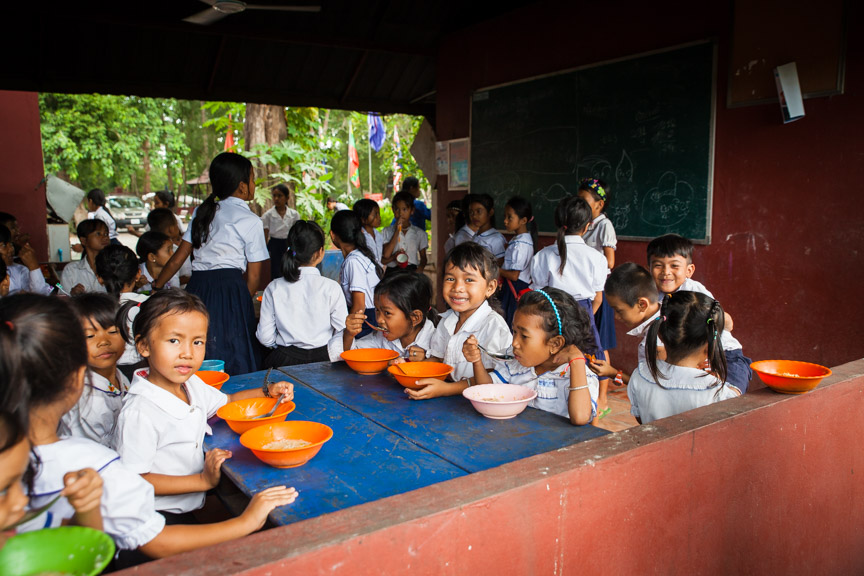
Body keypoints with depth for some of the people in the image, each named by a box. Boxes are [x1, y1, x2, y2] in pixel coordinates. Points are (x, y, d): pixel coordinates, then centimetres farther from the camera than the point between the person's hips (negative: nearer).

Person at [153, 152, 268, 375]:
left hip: (196, 287, 6)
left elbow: (179, 257, 14)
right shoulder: (251, 221, 1)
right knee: (234, 366, -1)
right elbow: (253, 276, -1)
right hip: (230, 288, -6)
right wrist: (245, 302, 11)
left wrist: (156, 287, 23)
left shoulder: (202, 212, 16)